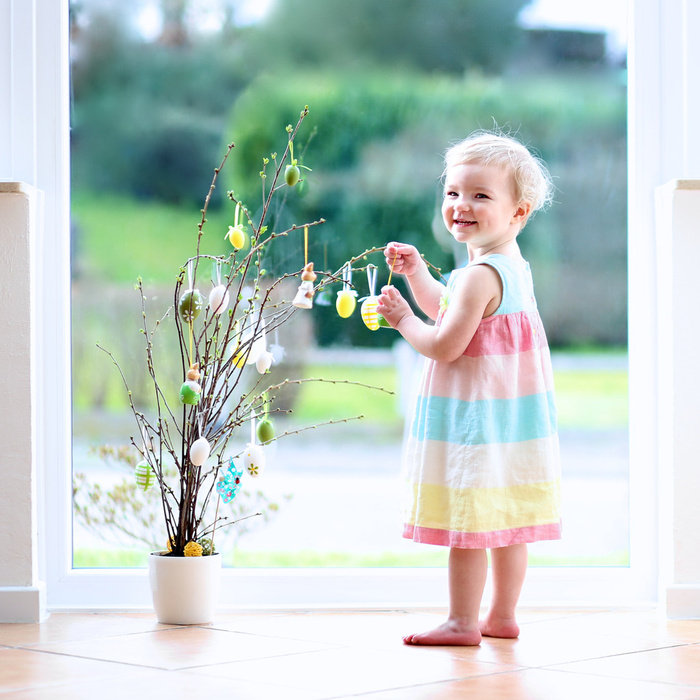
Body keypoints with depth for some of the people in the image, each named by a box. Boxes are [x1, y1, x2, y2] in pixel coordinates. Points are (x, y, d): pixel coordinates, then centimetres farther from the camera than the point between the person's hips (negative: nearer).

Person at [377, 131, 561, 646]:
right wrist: (417, 275, 15)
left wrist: (402, 319, -7)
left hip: (476, 421, -10)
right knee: (505, 520, 14)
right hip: (511, 417, 10)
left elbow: (444, 345, -22)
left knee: (466, 522, -2)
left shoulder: (479, 276, -21)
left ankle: (463, 622, 4)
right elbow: (454, 313, 24)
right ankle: (502, 617, 23)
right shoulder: (514, 267, 11)